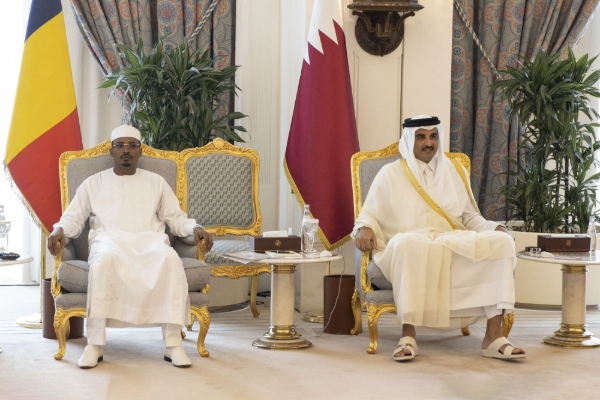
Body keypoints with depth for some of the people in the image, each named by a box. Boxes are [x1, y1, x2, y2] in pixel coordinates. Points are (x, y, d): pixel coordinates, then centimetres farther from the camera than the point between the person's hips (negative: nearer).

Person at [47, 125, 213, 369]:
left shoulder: (156, 182, 23)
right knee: (104, 260, -40)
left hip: (149, 240, 1)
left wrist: (196, 229, -2)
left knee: (171, 260, -36)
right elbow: (73, 217, 15)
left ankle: (173, 344, -36)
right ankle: (94, 344, -37)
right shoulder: (93, 183, 21)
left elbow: (176, 218, 19)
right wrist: (60, 230, -9)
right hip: (109, 239, -1)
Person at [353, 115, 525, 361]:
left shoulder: (455, 171, 20)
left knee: (501, 242, -24)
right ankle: (408, 335, -36)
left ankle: (493, 336, -28)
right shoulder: (391, 174, 10)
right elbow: (369, 215, 8)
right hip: (411, 248, -4)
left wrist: (495, 228, -1)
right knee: (407, 244, -41)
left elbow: (471, 217, 20)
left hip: (456, 245, 4)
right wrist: (365, 229, -16)